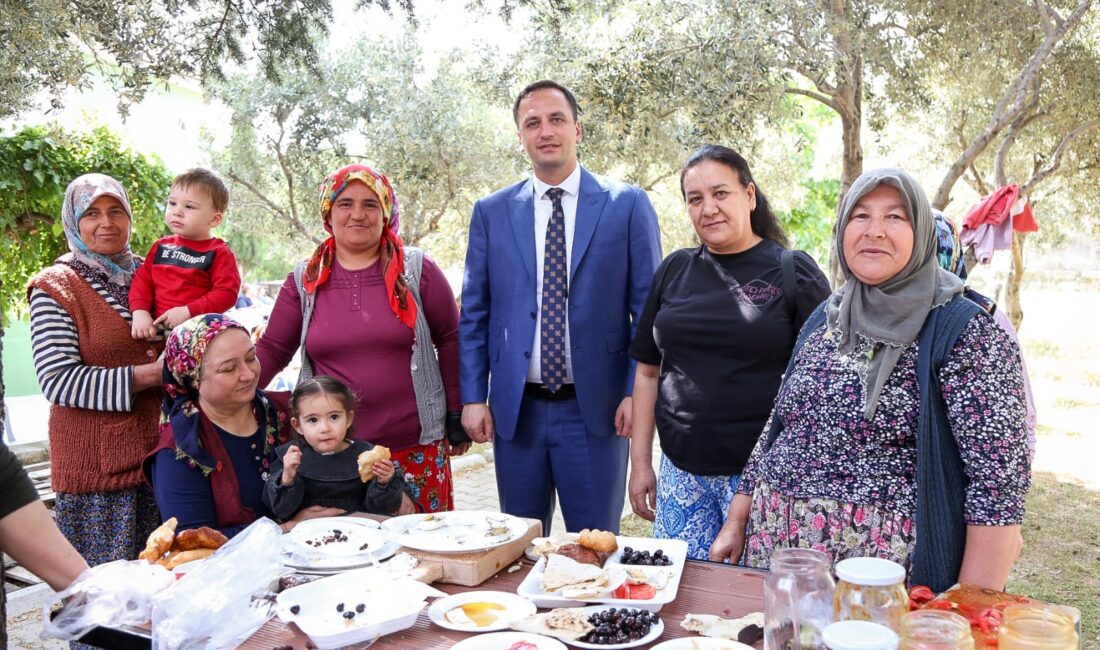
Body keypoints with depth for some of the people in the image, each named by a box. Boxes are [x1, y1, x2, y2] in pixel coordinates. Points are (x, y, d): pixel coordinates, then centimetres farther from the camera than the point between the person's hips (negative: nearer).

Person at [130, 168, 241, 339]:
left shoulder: (218, 252, -2)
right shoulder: (161, 246, 14)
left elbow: (226, 293, -11)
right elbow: (143, 279, 11)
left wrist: (188, 311, -19)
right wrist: (140, 311, -7)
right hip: (157, 328, 4)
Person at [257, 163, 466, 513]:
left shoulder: (416, 269, 1)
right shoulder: (305, 280, 6)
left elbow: (449, 340, 4)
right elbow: (272, 349, 7)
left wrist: (456, 416, 3)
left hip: (416, 446, -1)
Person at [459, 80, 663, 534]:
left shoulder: (628, 205, -1)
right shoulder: (491, 213, 5)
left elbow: (649, 308, -1)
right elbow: (474, 314, 7)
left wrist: (639, 393, -8)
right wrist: (472, 396, 1)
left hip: (596, 408, -2)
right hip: (515, 410, 2)